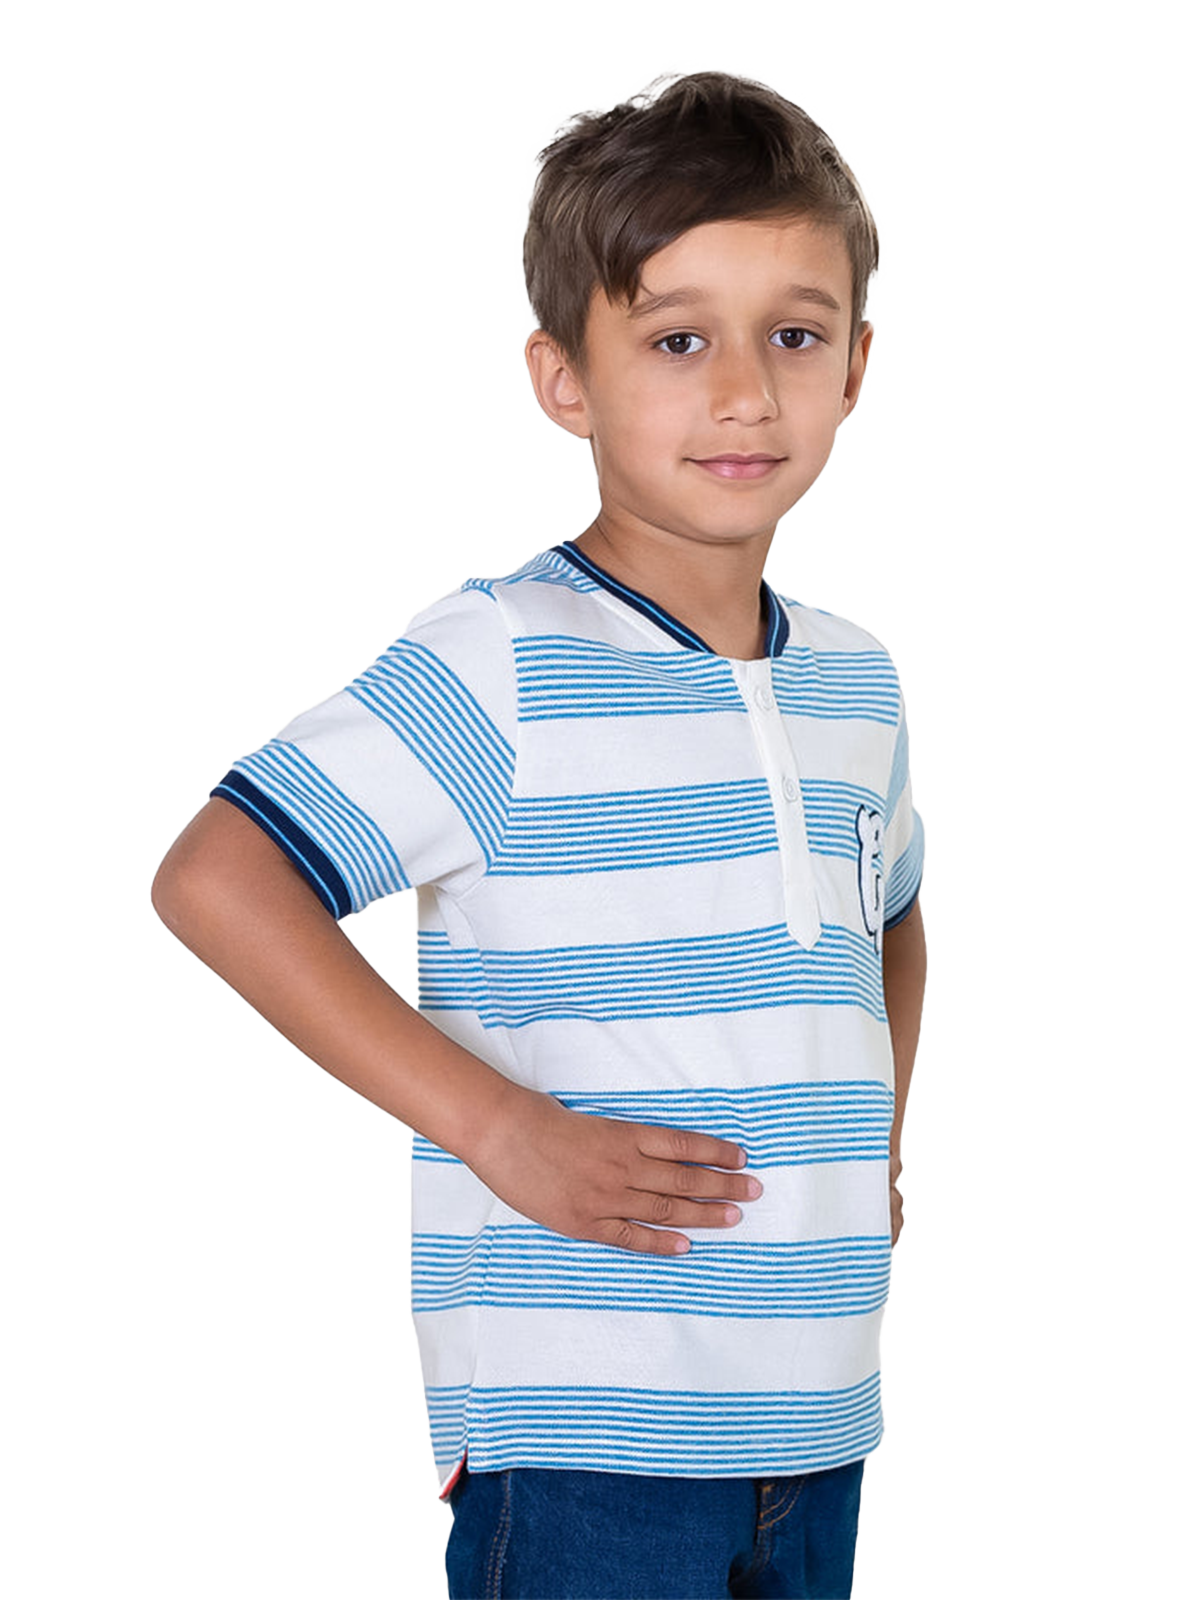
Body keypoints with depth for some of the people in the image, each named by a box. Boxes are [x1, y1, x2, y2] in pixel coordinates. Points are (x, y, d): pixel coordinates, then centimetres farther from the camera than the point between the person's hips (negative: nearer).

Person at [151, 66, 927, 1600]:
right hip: (580, 1430, -7)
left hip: (816, 1422, 7)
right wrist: (502, 1126, -20)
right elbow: (216, 881, -18)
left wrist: (875, 1143, 15)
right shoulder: (500, 665, -11)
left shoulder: (852, 683, 11)